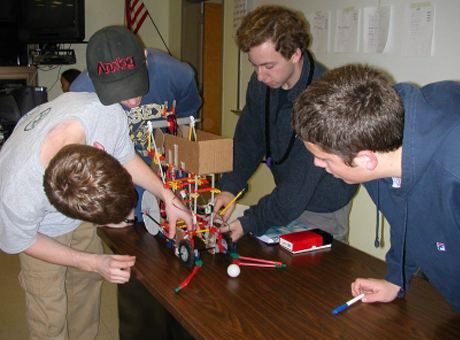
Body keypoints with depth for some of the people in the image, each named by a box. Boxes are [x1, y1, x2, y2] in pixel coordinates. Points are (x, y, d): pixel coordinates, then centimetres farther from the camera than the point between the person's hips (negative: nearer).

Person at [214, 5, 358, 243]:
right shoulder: (261, 83, -10)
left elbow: (301, 181, -32)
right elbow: (248, 139, -1)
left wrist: (249, 223, -32)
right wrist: (230, 187, -15)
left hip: (323, 209, -6)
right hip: (288, 197, 6)